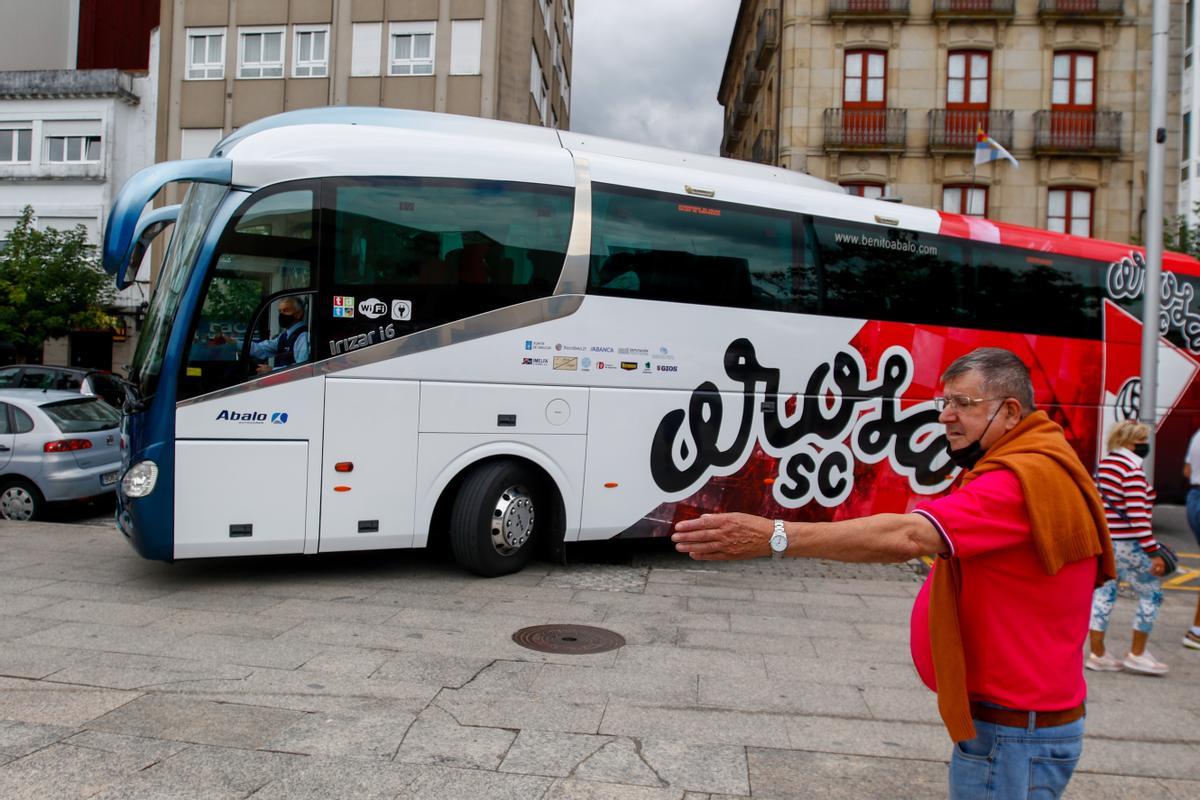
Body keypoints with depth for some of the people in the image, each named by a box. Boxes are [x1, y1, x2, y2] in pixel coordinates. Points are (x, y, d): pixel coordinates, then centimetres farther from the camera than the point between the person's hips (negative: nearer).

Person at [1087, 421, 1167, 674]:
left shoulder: (1104, 464, 11)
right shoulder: (1132, 470, -16)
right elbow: (1137, 516, -20)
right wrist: (1153, 552, -18)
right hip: (1125, 545, -8)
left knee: (1104, 593, 10)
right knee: (1152, 593, 6)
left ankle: (1097, 654, 12)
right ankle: (1137, 654, 12)